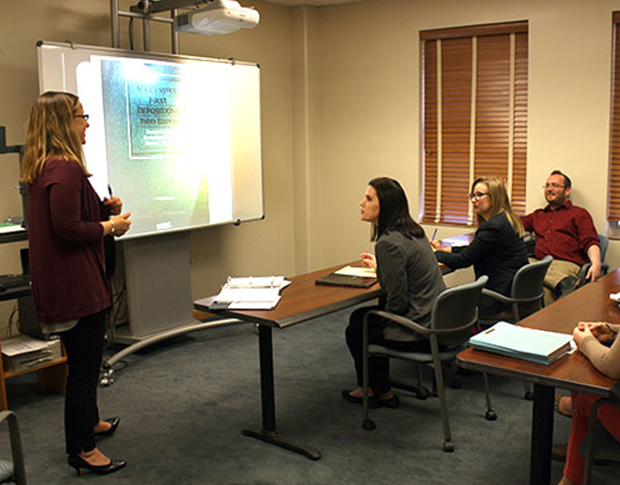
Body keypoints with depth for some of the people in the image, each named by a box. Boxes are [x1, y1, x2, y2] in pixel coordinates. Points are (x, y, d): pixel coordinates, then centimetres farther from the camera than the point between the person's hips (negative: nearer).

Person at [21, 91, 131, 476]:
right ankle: (81, 448, 14)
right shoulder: (66, 169, -22)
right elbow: (68, 230, -26)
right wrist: (111, 226, -12)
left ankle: (88, 422, 43)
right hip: (76, 285, -11)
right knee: (84, 365, 1)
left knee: (84, 360, 25)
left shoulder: (42, 168, 11)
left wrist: (103, 209, 9)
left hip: (62, 283, 11)